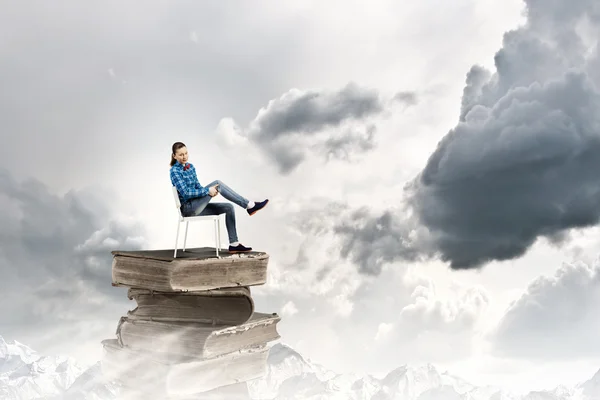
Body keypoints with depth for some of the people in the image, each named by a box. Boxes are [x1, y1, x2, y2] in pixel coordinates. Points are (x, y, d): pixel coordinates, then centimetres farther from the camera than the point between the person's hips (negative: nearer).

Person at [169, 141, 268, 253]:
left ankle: (234, 244, -5)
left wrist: (208, 191, -6)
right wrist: (208, 190, -21)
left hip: (196, 207, 8)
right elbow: (185, 193, -20)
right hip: (188, 208, -8)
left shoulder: (190, 166, 13)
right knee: (217, 183, -20)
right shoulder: (175, 171, -12)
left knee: (228, 207, -4)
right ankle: (249, 206, -20)